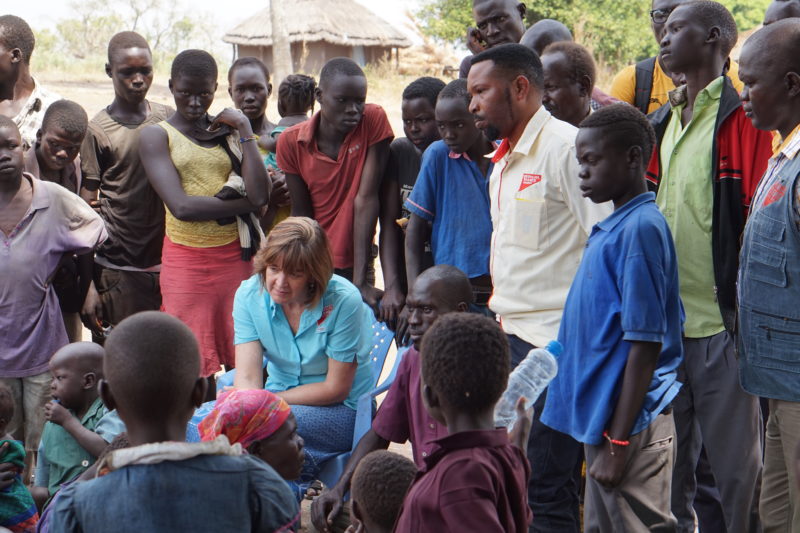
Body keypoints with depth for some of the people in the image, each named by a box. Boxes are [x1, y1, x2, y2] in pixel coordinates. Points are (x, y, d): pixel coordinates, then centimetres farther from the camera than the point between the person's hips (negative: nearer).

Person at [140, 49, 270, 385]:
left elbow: (260, 195, -5)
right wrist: (245, 203, -10)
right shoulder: (156, 136, 2)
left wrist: (244, 131, -3)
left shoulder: (229, 131, 11)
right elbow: (181, 206, -13)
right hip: (185, 259, -3)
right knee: (196, 370, 0)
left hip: (234, 256, 3)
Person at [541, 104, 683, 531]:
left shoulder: (641, 229, -17)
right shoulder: (611, 228, 11)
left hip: (632, 424, -9)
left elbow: (645, 345, -20)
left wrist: (618, 443, -19)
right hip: (600, 418, 9)